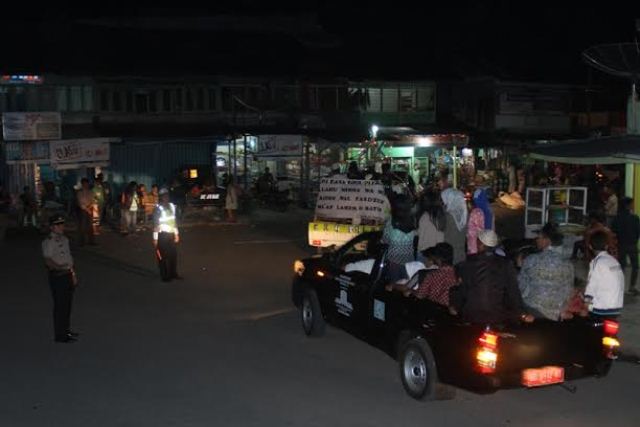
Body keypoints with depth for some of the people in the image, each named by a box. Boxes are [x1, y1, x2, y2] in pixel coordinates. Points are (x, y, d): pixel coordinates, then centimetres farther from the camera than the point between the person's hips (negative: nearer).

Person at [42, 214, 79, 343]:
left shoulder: (64, 239, 13)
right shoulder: (48, 242, -12)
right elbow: (48, 261, -19)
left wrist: (73, 274, 18)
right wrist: (62, 268, -27)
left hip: (68, 275, 8)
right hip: (57, 276, -8)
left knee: (67, 304, 15)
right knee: (60, 306, -4)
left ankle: (66, 330, 28)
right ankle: (60, 335, 3)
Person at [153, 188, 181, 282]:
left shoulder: (172, 206, 9)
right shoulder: (158, 209, -12)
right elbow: (156, 224, -12)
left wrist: (176, 234, 16)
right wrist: (155, 239, -13)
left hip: (171, 234, 6)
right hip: (162, 235, -6)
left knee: (173, 254, 9)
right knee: (163, 256, 1)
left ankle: (173, 273, 22)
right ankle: (164, 276, 9)